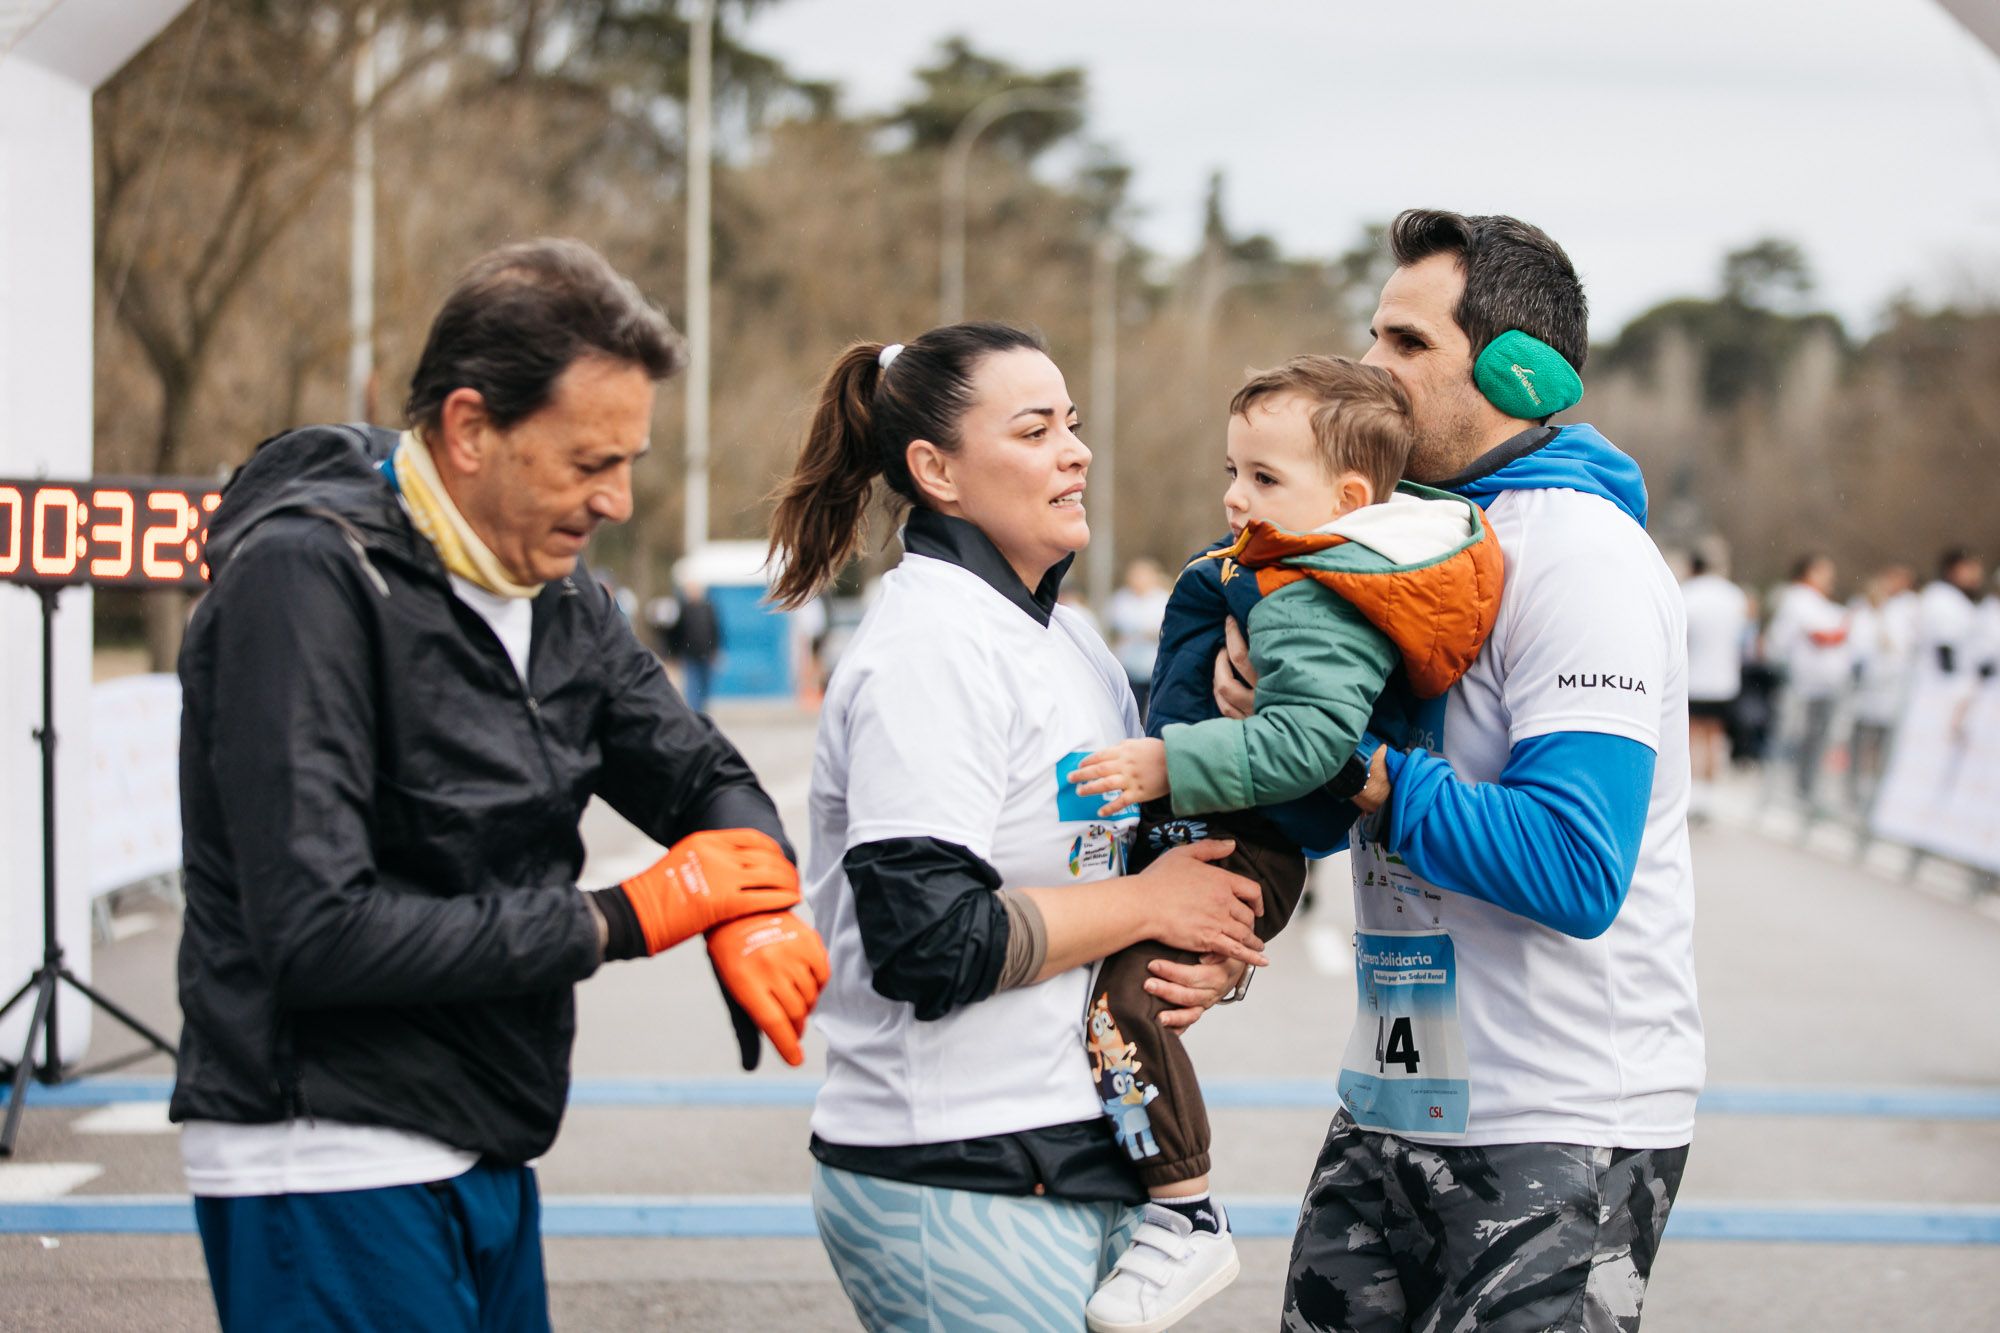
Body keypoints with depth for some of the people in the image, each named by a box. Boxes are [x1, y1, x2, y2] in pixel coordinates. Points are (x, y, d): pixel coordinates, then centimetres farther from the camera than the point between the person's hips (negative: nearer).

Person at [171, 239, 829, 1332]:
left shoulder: (556, 597, 9)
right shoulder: (306, 576, -17)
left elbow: (708, 781, 17)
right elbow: (320, 933, -25)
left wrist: (749, 905, -10)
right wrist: (627, 919, -16)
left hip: (485, 1162, 8)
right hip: (331, 1171, -8)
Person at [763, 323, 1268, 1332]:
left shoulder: (1065, 639, 15)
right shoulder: (930, 649, -14)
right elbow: (928, 937, -23)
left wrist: (1207, 955, 3)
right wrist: (1152, 905, -12)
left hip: (1075, 1165, 9)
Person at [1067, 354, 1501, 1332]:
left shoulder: (1314, 608, -23)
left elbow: (1307, 739, -34)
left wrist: (1170, 765, -34)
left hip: (1244, 846, -12)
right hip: (1198, 825, 12)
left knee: (1124, 1000, -22)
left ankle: (1188, 1221, -15)